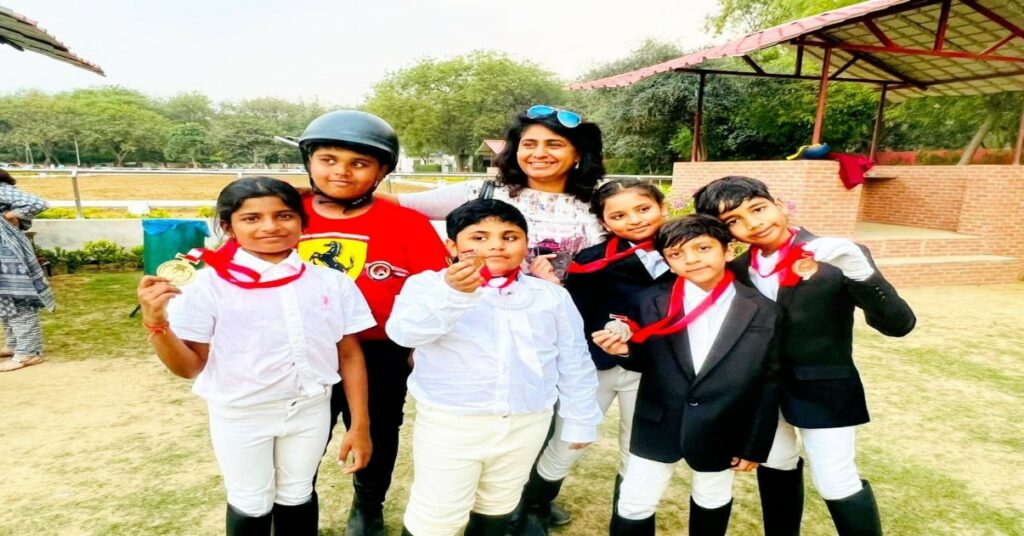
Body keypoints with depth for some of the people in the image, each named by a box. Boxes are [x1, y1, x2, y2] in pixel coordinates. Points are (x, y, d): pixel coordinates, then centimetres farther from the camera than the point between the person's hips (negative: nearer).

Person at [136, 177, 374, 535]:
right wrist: (156, 323, -27)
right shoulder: (209, 285, -14)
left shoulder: (331, 282, -10)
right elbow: (190, 366, -9)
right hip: (240, 414, -1)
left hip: (311, 409, 2)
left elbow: (350, 355, -3)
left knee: (297, 495, 22)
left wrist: (360, 425, -2)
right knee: (250, 504, 19)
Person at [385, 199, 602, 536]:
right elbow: (405, 332, -28)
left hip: (526, 425, 4)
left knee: (498, 506, 22)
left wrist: (580, 420, 11)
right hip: (450, 423, -3)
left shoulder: (552, 295, 1)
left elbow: (574, 362, 8)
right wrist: (453, 293, -43)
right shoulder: (428, 284, -10)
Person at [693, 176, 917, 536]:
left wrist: (861, 273, -37)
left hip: (822, 387, -4)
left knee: (835, 481, 5)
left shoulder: (836, 260, -19)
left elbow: (898, 325, -23)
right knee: (774, 466, 21)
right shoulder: (739, 268, -6)